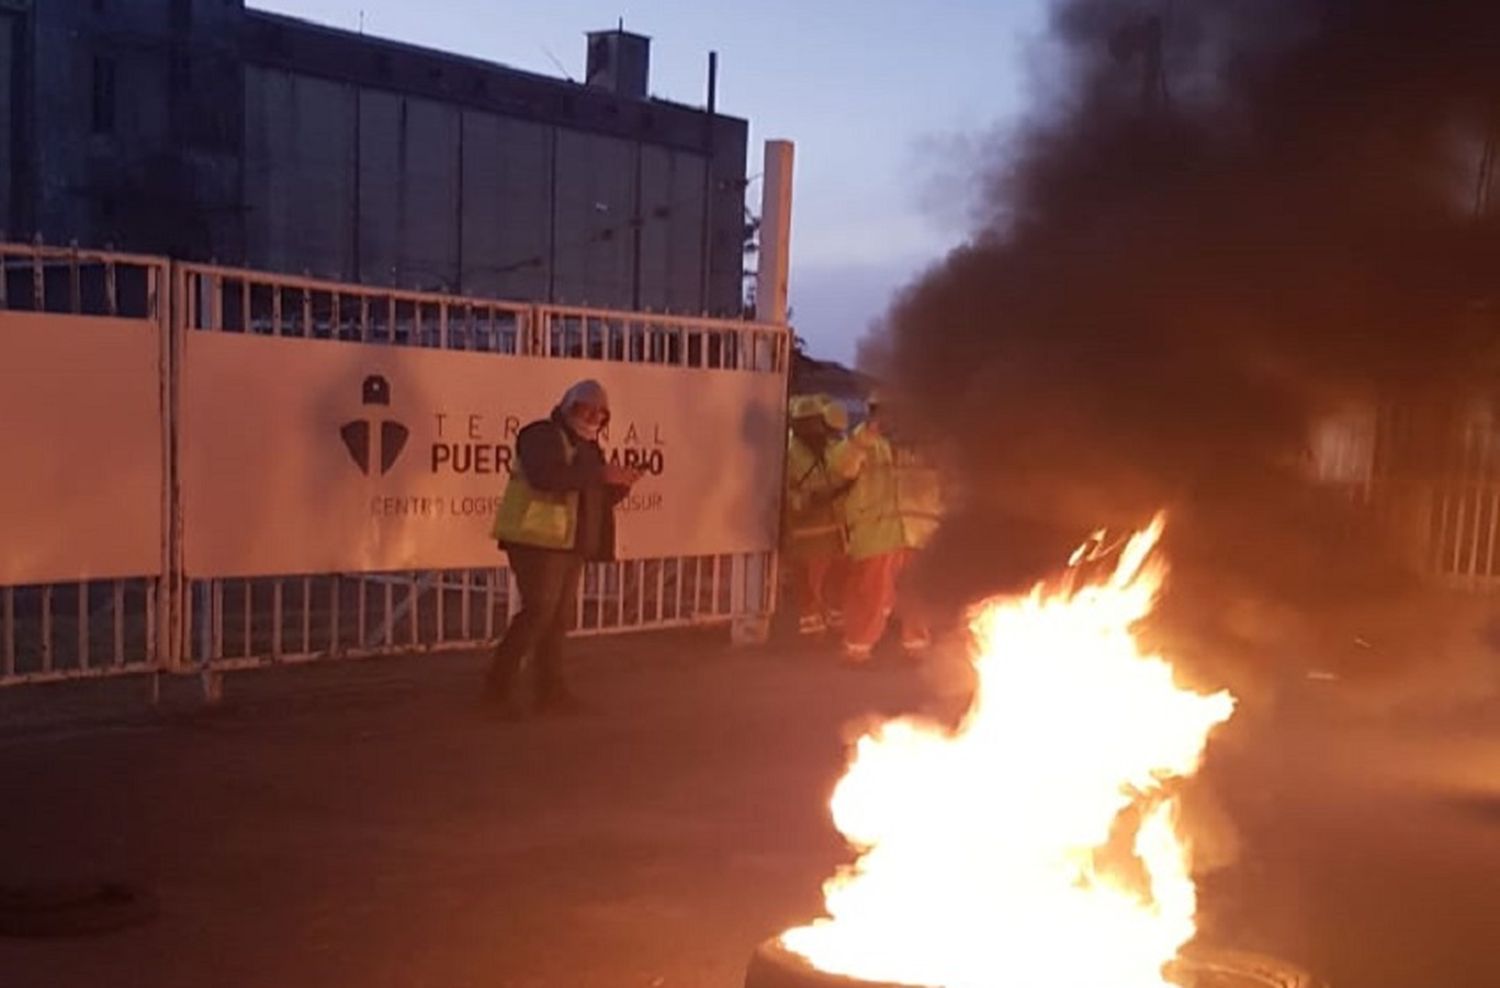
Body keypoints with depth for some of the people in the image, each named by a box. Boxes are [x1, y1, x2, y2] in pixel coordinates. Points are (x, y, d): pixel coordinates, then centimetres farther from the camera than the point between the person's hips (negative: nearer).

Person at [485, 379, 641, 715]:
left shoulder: (587, 446, 20)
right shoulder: (542, 435, -8)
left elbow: (597, 499, 22)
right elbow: (544, 476, -28)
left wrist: (619, 485, 0)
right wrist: (599, 473, -28)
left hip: (570, 543, 9)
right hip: (538, 539, -9)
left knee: (560, 615, 8)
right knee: (539, 610, -13)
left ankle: (550, 688, 13)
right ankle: (501, 681, -3)